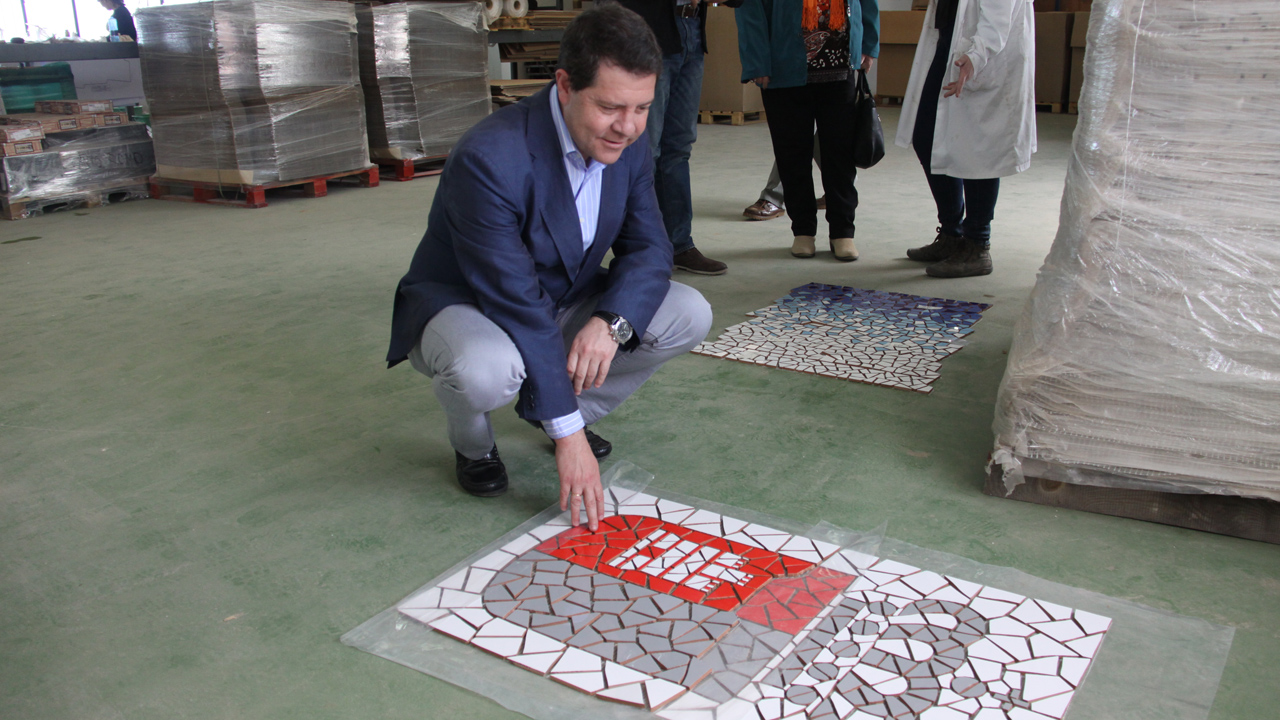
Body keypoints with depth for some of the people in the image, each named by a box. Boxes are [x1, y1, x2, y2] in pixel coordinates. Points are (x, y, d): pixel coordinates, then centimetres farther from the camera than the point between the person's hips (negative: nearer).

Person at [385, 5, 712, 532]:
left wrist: (610, 323, -30)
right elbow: (516, 303, -33)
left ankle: (556, 405, 7)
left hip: (562, 301, 6)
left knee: (689, 315, -12)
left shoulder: (628, 144, -11)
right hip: (463, 304, -6)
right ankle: (472, 442, -1)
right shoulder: (489, 158, -33)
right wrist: (567, 434, -30)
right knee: (487, 370, -41)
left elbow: (648, 249, -6)